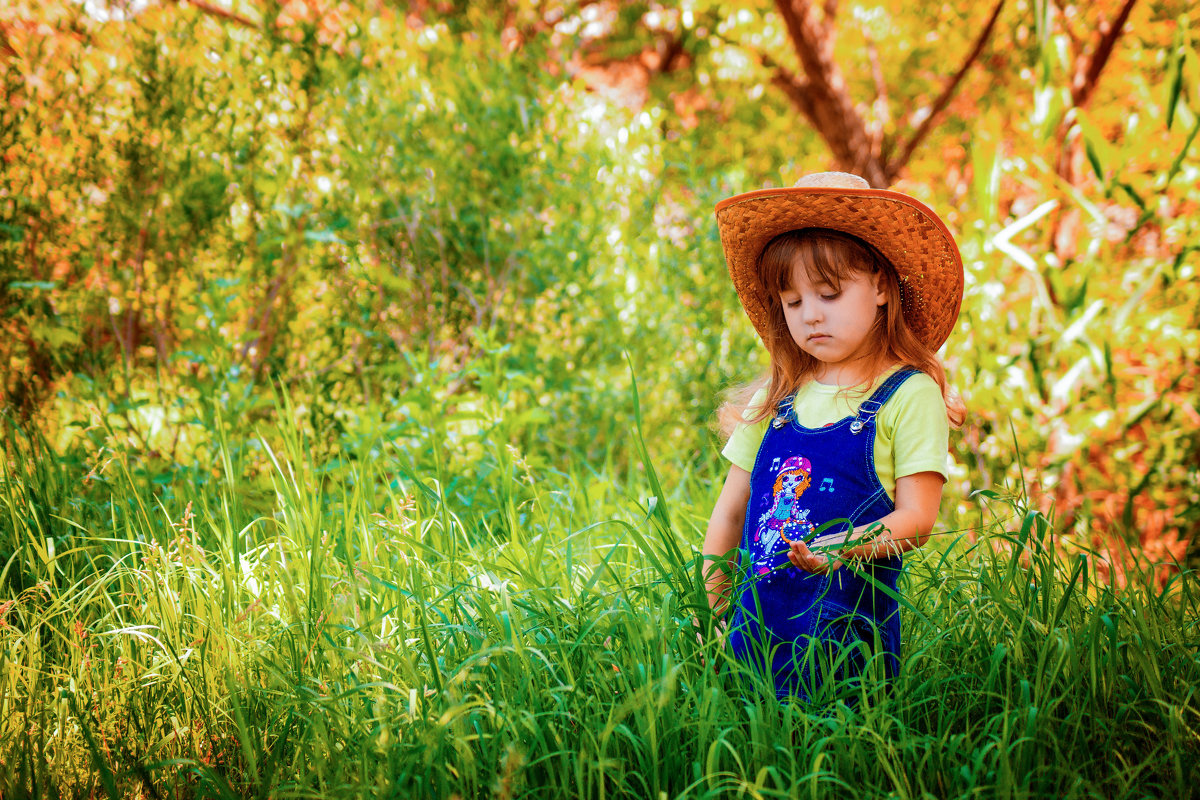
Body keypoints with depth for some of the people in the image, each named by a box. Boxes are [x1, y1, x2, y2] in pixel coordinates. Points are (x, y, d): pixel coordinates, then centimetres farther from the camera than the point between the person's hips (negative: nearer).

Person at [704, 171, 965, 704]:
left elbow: (917, 519, -11)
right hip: (756, 620, 4)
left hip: (847, 625, -4)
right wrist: (711, 609, 8)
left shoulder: (911, 396, -4)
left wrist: (840, 548, -27)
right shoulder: (774, 399, 10)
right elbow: (731, 512, 15)